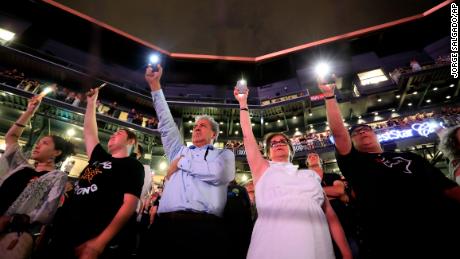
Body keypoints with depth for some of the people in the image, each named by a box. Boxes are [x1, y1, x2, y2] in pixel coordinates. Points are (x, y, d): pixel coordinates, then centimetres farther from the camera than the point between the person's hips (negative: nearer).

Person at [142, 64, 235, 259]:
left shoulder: (224, 154, 13)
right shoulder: (179, 151, 24)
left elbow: (218, 173, -9)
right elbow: (166, 123, 20)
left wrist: (181, 162, 2)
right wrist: (155, 85, 19)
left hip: (205, 226, -3)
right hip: (167, 224, 3)